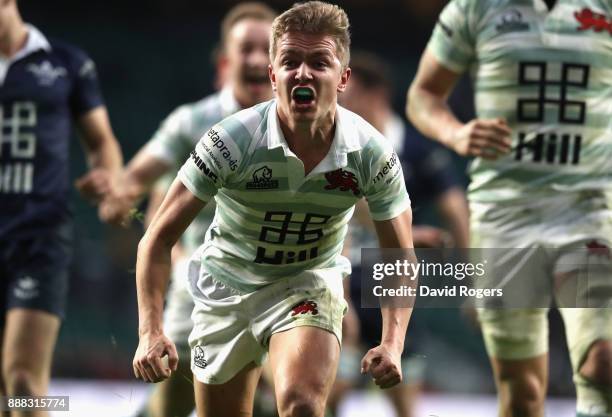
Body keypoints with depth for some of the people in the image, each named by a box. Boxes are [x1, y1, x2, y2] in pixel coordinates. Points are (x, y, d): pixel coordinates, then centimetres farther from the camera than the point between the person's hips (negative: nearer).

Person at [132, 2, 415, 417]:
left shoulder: (372, 153, -19)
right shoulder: (231, 140, -24)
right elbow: (159, 238, -18)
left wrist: (392, 344, -23)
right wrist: (151, 330, -30)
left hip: (310, 284, 0)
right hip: (226, 286, 0)